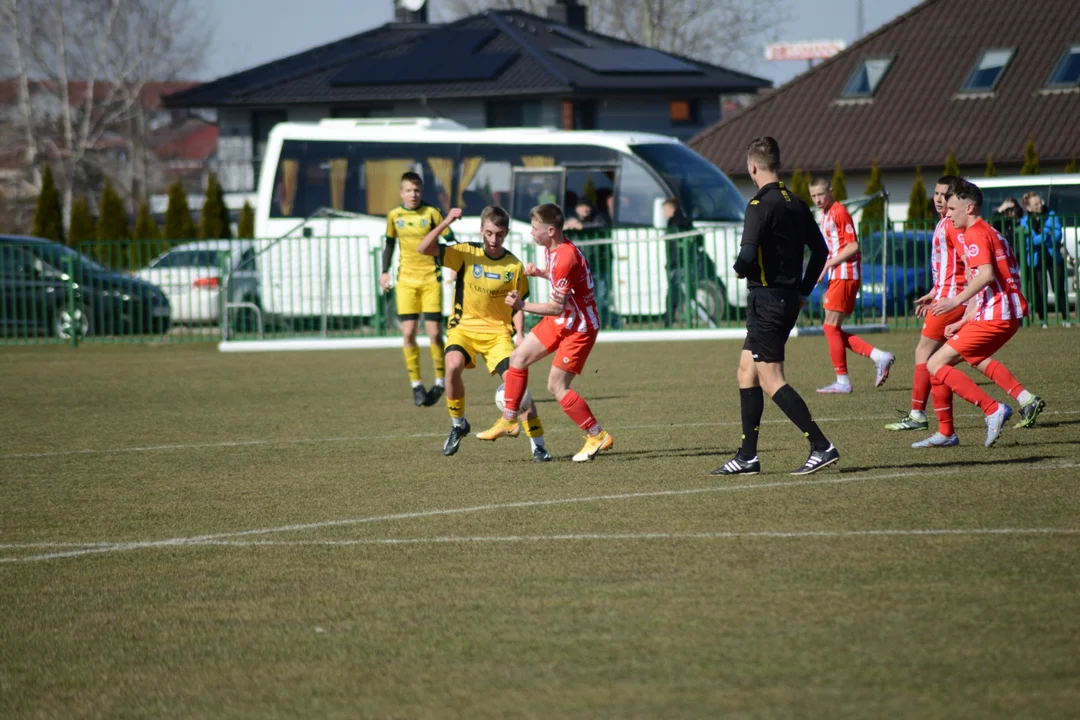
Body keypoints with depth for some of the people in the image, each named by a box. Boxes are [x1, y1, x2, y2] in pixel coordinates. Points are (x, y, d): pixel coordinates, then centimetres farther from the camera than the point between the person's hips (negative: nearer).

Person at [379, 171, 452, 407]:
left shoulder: (431, 213, -5)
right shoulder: (394, 216, 5)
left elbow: (450, 241, -1)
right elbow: (389, 244, 18)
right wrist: (385, 272, 10)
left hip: (431, 278, -2)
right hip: (406, 280, 2)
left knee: (434, 332, -7)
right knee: (408, 333, -6)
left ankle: (440, 381, 10)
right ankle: (416, 384, 4)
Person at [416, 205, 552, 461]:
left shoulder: (514, 266, -3)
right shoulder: (466, 253, -6)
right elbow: (424, 249, -15)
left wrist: (519, 334, -9)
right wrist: (446, 223, -26)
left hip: (498, 332, 1)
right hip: (464, 327, -1)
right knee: (453, 366, -29)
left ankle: (538, 446, -3)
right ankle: (458, 425, -5)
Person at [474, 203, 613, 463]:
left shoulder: (565, 258, -29)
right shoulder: (551, 248, 1)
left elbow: (557, 307, -27)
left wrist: (522, 306, -26)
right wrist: (539, 272, 4)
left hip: (579, 327, -10)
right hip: (560, 322, 10)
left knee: (557, 386, -10)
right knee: (518, 358, 12)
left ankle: (598, 436, 0)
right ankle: (508, 420, 23)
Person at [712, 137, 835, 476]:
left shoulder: (761, 204, -15)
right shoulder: (796, 204, 10)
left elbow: (748, 254, -24)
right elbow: (820, 251, 15)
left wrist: (740, 269, -2)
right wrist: (803, 291, 19)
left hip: (766, 298, -9)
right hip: (789, 299, 9)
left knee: (771, 380, -6)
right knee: (747, 372, 15)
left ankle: (821, 447, -11)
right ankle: (747, 457, 16)